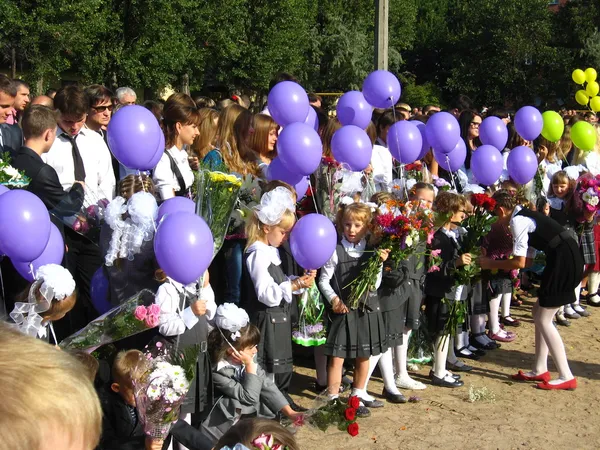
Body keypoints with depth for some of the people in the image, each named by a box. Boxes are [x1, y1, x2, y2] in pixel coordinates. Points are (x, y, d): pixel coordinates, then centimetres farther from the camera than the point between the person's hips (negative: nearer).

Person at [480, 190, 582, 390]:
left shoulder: (517, 220, -11)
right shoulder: (524, 216, 19)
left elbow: (520, 262, -14)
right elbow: (527, 260, 21)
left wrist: (492, 264, -2)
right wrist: (498, 264, 22)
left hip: (564, 261, -10)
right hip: (567, 259, 10)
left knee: (543, 320, -1)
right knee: (539, 311, 17)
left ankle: (566, 377, 3)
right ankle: (540, 370, 22)